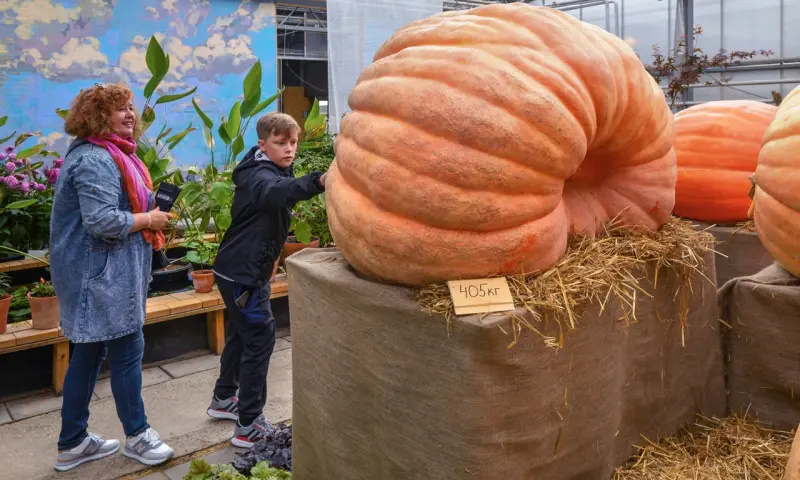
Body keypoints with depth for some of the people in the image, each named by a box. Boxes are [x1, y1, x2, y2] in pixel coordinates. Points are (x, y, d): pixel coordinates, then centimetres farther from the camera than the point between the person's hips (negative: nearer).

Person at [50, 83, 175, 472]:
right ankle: (137, 436, 17)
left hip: (105, 272, 11)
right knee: (127, 351, 1)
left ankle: (72, 444, 25)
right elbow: (102, 221, -27)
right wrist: (148, 219, -15)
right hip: (101, 274, -11)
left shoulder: (109, 154, 16)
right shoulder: (94, 160, -18)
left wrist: (151, 208, 7)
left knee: (89, 353, 15)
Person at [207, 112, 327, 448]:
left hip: (246, 269, 10)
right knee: (260, 339, -7)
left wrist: (269, 256, 15)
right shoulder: (258, 175, -22)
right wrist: (318, 181, -65)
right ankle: (249, 427, -1)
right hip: (241, 273, -10)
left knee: (241, 334, 20)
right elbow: (276, 192, -46)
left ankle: (223, 400, 37)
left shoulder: (275, 169, 10)